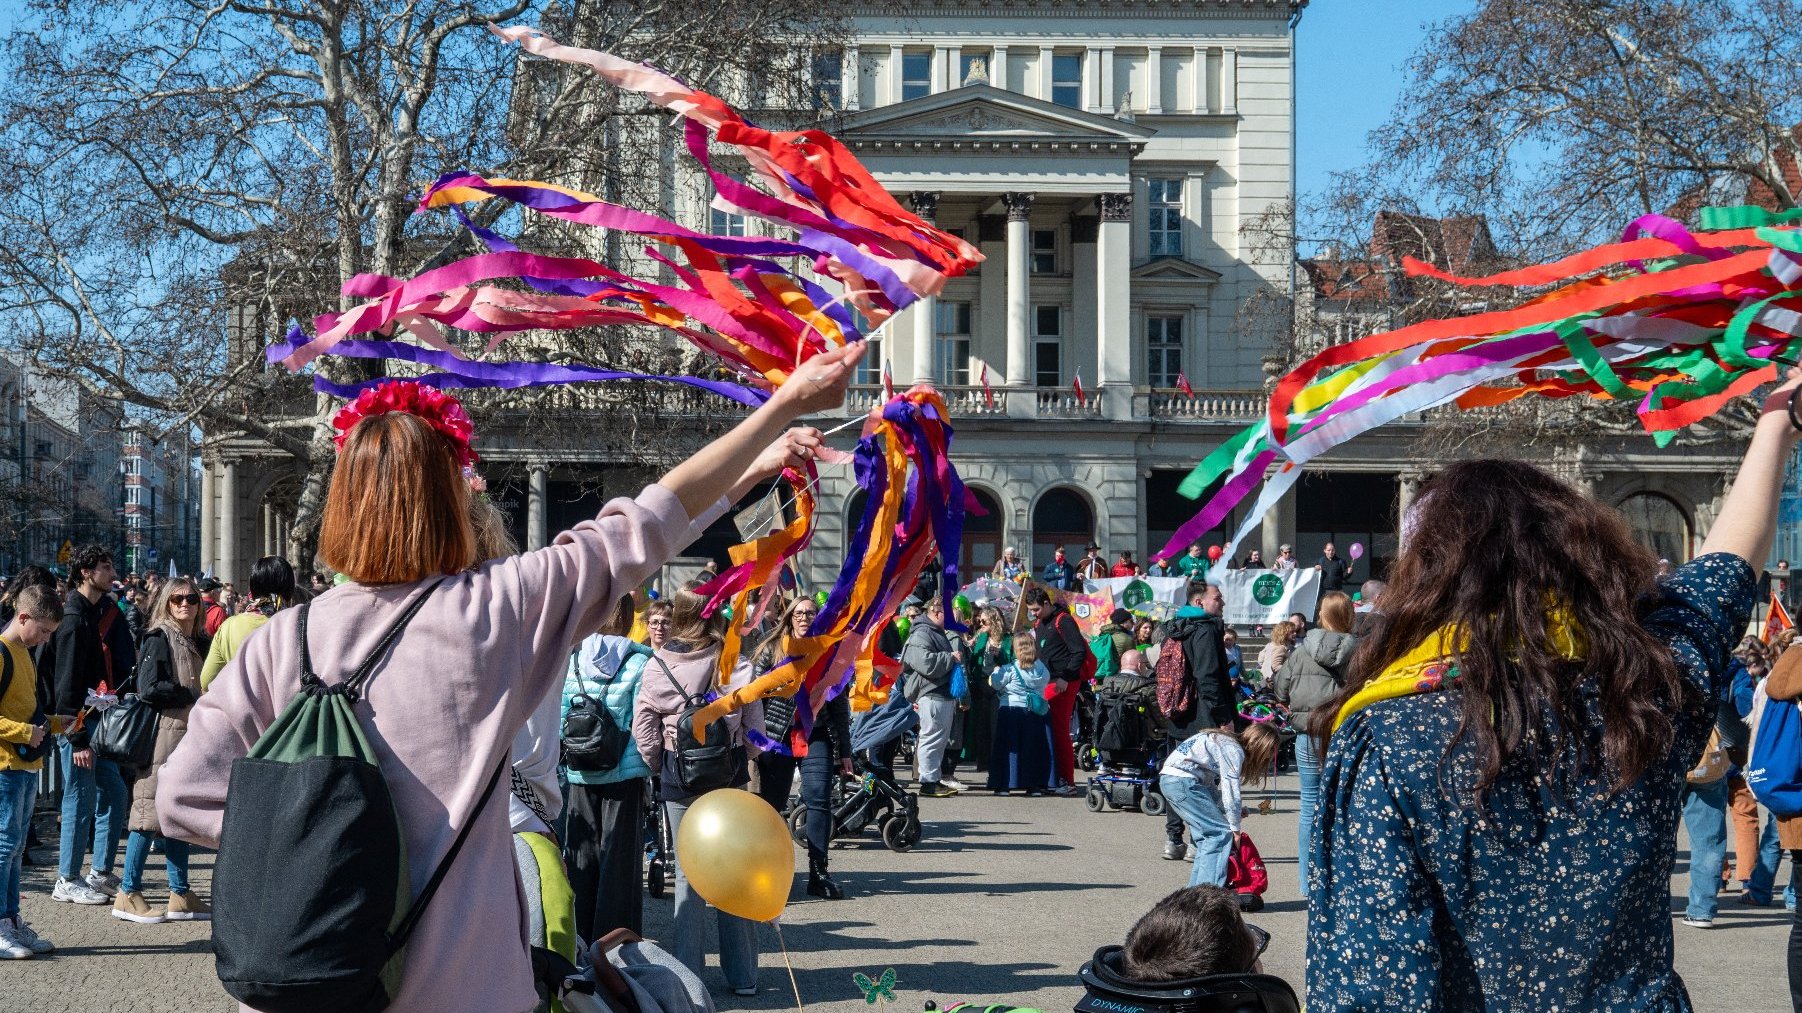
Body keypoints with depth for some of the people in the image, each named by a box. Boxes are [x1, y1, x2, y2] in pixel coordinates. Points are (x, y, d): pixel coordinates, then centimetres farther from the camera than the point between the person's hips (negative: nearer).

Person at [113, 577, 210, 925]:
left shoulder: (199, 642, 15)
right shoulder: (158, 638, -7)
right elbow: (149, 688, -17)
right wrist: (193, 696, -11)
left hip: (190, 736, 8)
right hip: (162, 735, -8)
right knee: (151, 814, -6)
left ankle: (180, 896, 13)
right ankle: (128, 895, 1)